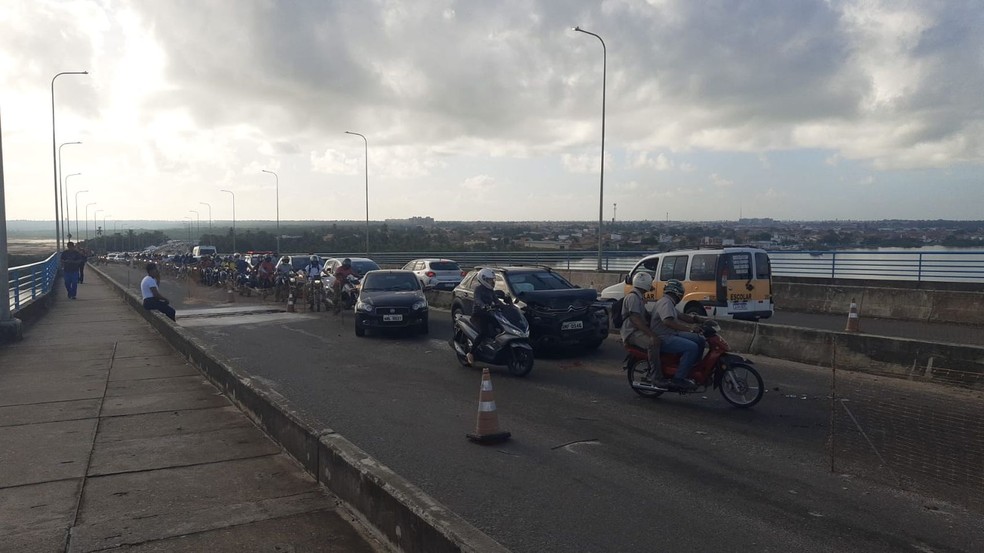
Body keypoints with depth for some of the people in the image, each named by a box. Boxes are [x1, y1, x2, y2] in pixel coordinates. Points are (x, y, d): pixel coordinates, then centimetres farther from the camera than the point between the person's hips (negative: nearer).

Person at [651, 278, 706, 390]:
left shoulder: (669, 302, 21)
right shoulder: (665, 302, -14)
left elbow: (681, 316, 23)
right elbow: (667, 321, -30)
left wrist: (697, 319, 9)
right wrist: (689, 328, -35)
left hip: (671, 335, 11)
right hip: (663, 339, -11)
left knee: (700, 340, 11)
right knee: (692, 347, -28)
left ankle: (691, 370, 14)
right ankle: (678, 379, -23)